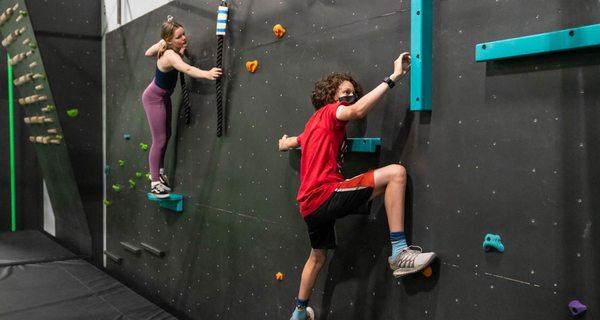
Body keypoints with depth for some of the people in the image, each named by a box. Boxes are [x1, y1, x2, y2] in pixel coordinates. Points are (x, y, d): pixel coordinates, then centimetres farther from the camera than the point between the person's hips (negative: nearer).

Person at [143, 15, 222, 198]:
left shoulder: (165, 45, -7)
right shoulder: (170, 55, -33)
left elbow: (148, 53, 12)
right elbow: (187, 69, -54)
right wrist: (207, 74, -70)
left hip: (163, 97, 9)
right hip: (154, 99, -9)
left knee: (166, 135, 17)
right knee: (159, 140, -7)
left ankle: (160, 171, 32)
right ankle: (155, 183, 0)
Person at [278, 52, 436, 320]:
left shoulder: (315, 122, 24)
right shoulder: (330, 111, -1)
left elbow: (287, 143, 41)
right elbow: (358, 110, -25)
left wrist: (286, 142, 65)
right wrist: (394, 77, -23)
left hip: (310, 204, 10)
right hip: (326, 195, -10)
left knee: (318, 256, 31)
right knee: (395, 172, -17)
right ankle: (399, 252, -20)